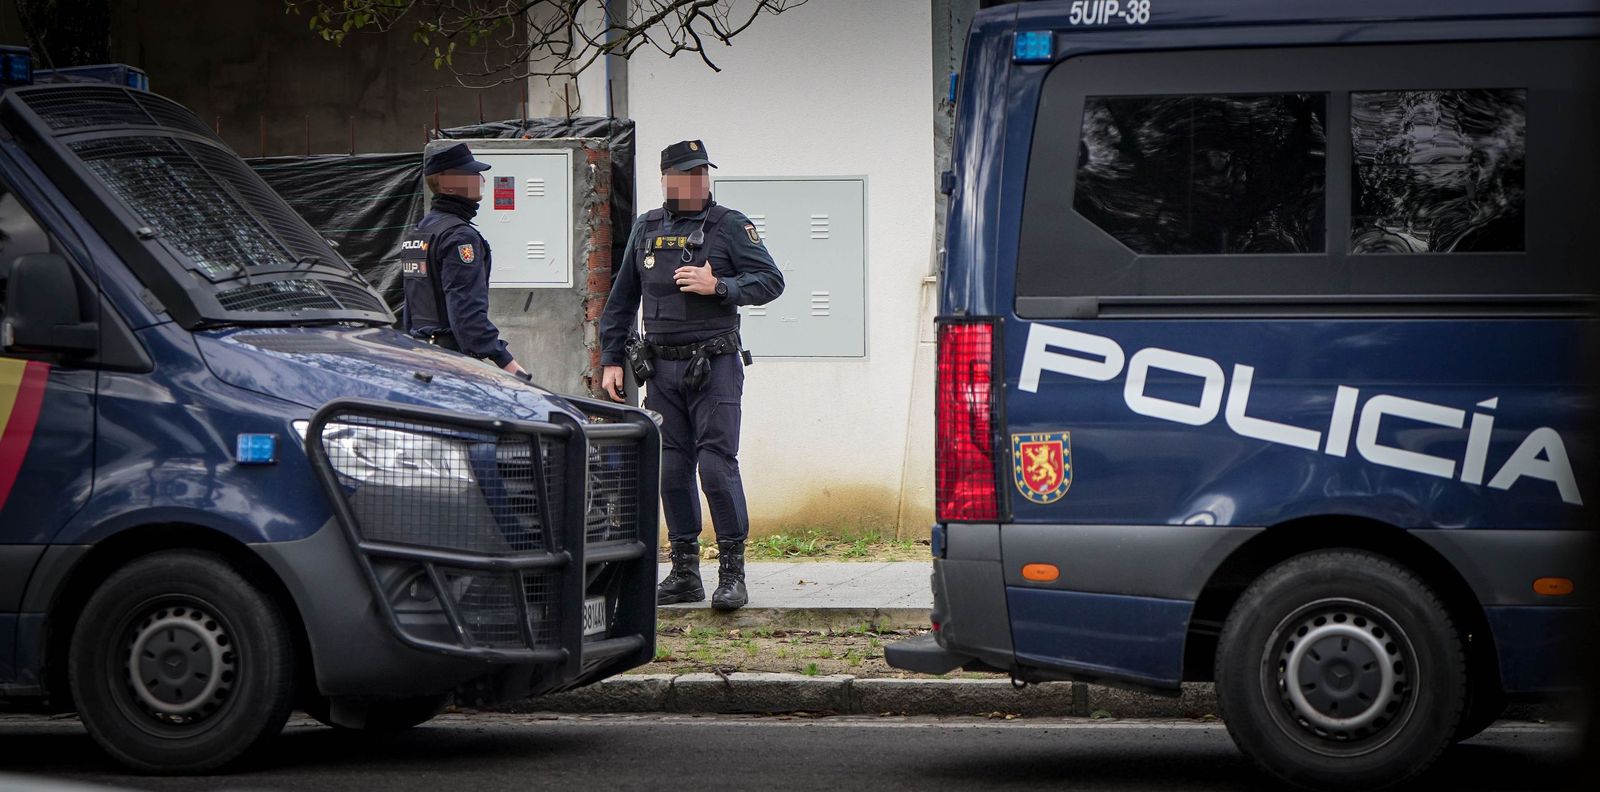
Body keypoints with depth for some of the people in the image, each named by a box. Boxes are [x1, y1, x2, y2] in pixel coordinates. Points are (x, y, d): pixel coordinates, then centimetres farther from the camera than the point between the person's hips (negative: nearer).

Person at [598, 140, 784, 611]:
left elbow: (771, 281, -4)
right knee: (672, 469, 5)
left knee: (716, 464, -10)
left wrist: (717, 287, -17)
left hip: (714, 365, -4)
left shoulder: (729, 226, 0)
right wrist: (611, 360, 12)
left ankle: (732, 573, -6)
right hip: (662, 367, 4)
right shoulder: (646, 230, 12)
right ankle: (684, 573, 12)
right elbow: (621, 300, 17)